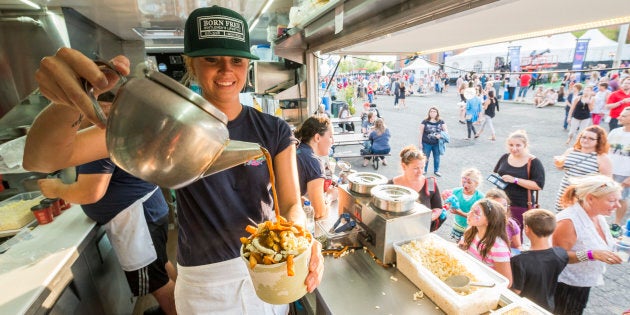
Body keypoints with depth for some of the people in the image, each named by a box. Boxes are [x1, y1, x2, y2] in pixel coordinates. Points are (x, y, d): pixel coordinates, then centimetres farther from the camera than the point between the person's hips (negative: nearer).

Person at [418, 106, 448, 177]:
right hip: (426, 144, -2)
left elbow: (446, 131, 3)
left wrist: (441, 135, -19)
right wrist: (420, 143, -4)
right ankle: (424, 170, 27)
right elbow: (421, 133, -3)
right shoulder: (425, 122, -7)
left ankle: (436, 171, 33)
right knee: (425, 158, 9)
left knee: (437, 158, 15)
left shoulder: (441, 122, -2)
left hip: (437, 144, 2)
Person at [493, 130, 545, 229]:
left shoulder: (534, 162, -10)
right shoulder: (505, 157, 4)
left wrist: (515, 180, -23)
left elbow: (538, 185, -16)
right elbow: (495, 174, 18)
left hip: (521, 206, -4)